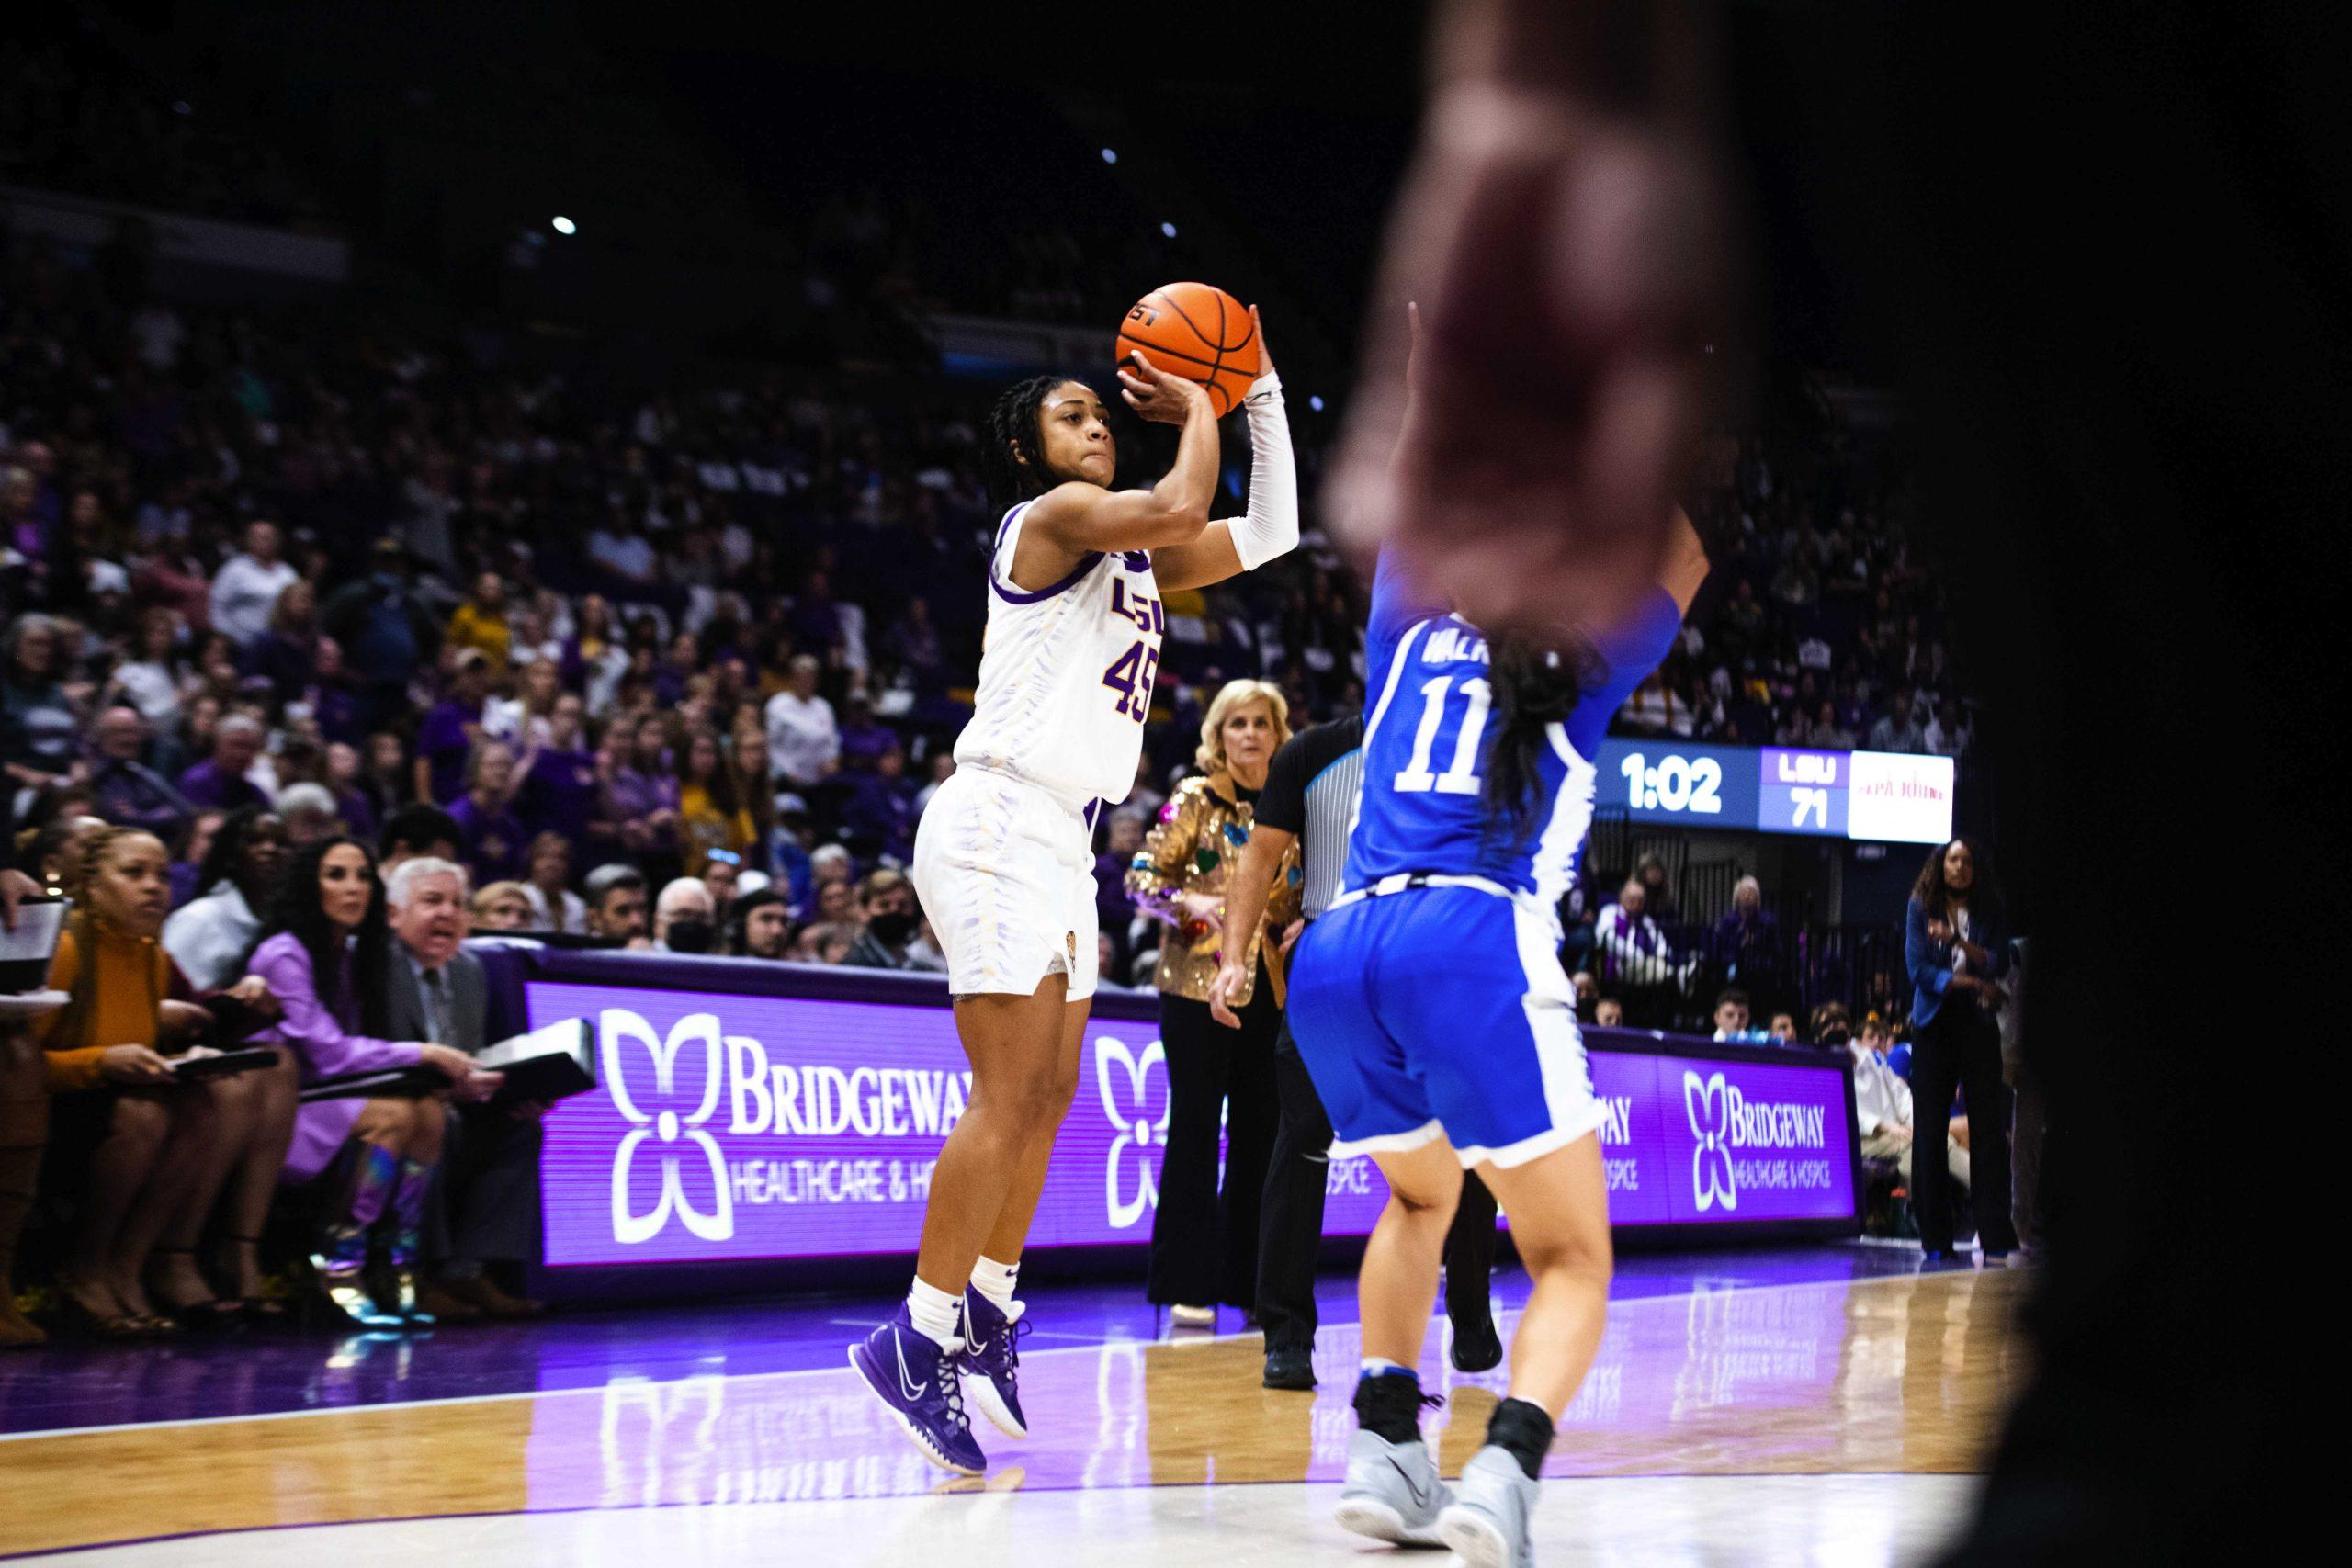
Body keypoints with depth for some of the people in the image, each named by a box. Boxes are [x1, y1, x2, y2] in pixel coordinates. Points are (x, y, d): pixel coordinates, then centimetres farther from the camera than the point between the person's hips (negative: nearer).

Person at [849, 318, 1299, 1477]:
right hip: (996, 827, -10)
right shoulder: (1050, 519, -6)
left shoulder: (1128, 557, 19)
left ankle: (987, 1312, 22)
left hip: (1058, 839, 10)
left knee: (1049, 1095, 13)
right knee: (1006, 1097, -13)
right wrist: (1195, 409, -4)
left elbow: (1266, 535, 23)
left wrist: (1261, 395, 18)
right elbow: (1180, 508, -22)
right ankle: (920, 1339, -10)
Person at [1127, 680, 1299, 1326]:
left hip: (1266, 988, 5)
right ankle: (1187, 1285, 0)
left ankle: (1248, 1282, 12)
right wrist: (1193, 903, -22)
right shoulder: (1196, 800, -2)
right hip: (1198, 982, -5)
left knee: (1258, 1131, 5)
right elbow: (1142, 878, -5)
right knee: (1195, 1127, -3)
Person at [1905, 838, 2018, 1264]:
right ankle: (1936, 1240, 2)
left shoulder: (1988, 911, 10)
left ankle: (1996, 1236, -5)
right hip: (1934, 1024, -1)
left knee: (1988, 1126, -5)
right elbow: (1919, 968, -3)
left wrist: (1959, 941, -14)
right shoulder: (1920, 908, 6)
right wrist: (1973, 983, -8)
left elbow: (2000, 964, -1)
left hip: (1978, 1025, 1)